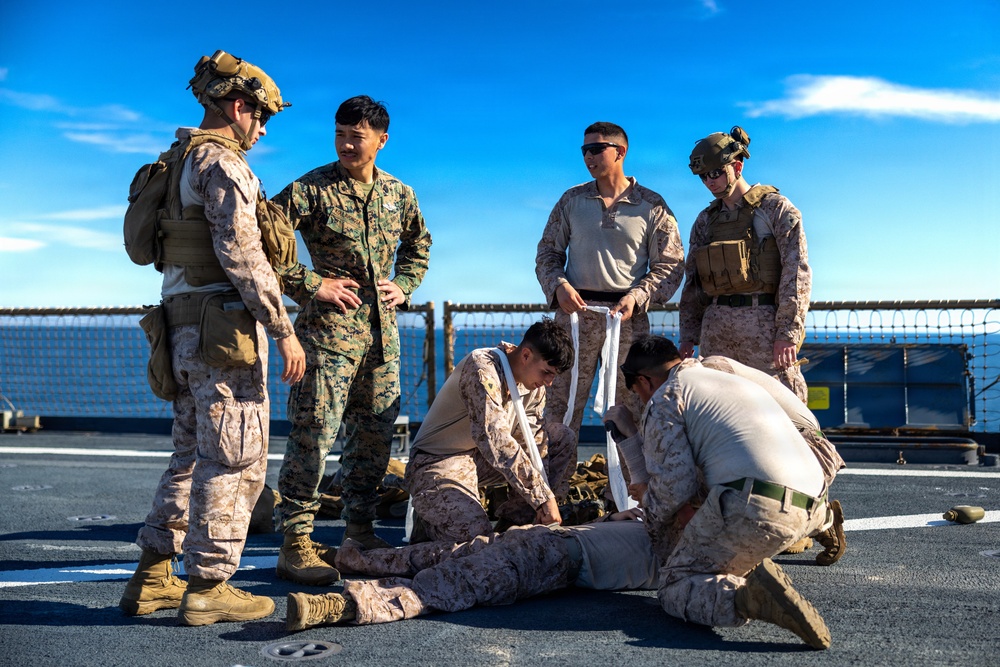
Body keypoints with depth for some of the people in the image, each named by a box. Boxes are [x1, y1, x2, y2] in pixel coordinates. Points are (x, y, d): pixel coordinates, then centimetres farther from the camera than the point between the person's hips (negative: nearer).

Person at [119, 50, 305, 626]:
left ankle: (152, 578, 22)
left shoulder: (181, 163, 20)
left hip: (185, 325, 10)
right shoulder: (222, 163, -11)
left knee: (193, 453, 17)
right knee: (235, 458, -2)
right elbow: (242, 255, -20)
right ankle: (208, 587, 5)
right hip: (225, 326, -10)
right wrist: (284, 330, -17)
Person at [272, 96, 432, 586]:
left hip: (382, 330, 6)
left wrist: (404, 287, 11)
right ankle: (295, 543, 3)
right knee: (313, 434, -7)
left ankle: (360, 533, 23)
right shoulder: (311, 189, -6)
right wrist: (311, 284, -12)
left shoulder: (399, 194, 11)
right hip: (328, 327, -6)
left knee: (376, 434, 10)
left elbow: (418, 244, 28)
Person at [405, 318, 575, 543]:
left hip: (482, 459, 8)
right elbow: (495, 440, -35)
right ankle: (429, 516, 4)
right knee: (475, 534, -30)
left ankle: (512, 522, 3)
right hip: (439, 463, -8)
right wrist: (543, 496, -36)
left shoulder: (534, 383, 0)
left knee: (563, 441, 0)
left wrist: (546, 498, -14)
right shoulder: (482, 369, -25)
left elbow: (532, 441, -1)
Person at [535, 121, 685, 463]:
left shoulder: (652, 206, 4)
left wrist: (637, 296, -12)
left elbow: (670, 265, 3)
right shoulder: (572, 200, 10)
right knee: (561, 403, 2)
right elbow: (547, 252, 14)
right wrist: (558, 285, -6)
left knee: (632, 404, 2)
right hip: (575, 310, 2)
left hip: (627, 316, -1)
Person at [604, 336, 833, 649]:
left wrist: (647, 496, 21)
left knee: (675, 588, 6)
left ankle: (747, 596, -22)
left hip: (753, 507, -9)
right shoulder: (736, 380, 32)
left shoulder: (665, 398, 6)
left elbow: (675, 489, 0)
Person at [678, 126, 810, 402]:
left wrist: (788, 332, -16)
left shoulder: (776, 208, 1)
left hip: (763, 322, -5)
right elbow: (692, 282, 18)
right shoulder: (706, 219, 16)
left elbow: (797, 272, -7)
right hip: (716, 326, 5)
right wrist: (688, 335, 10)